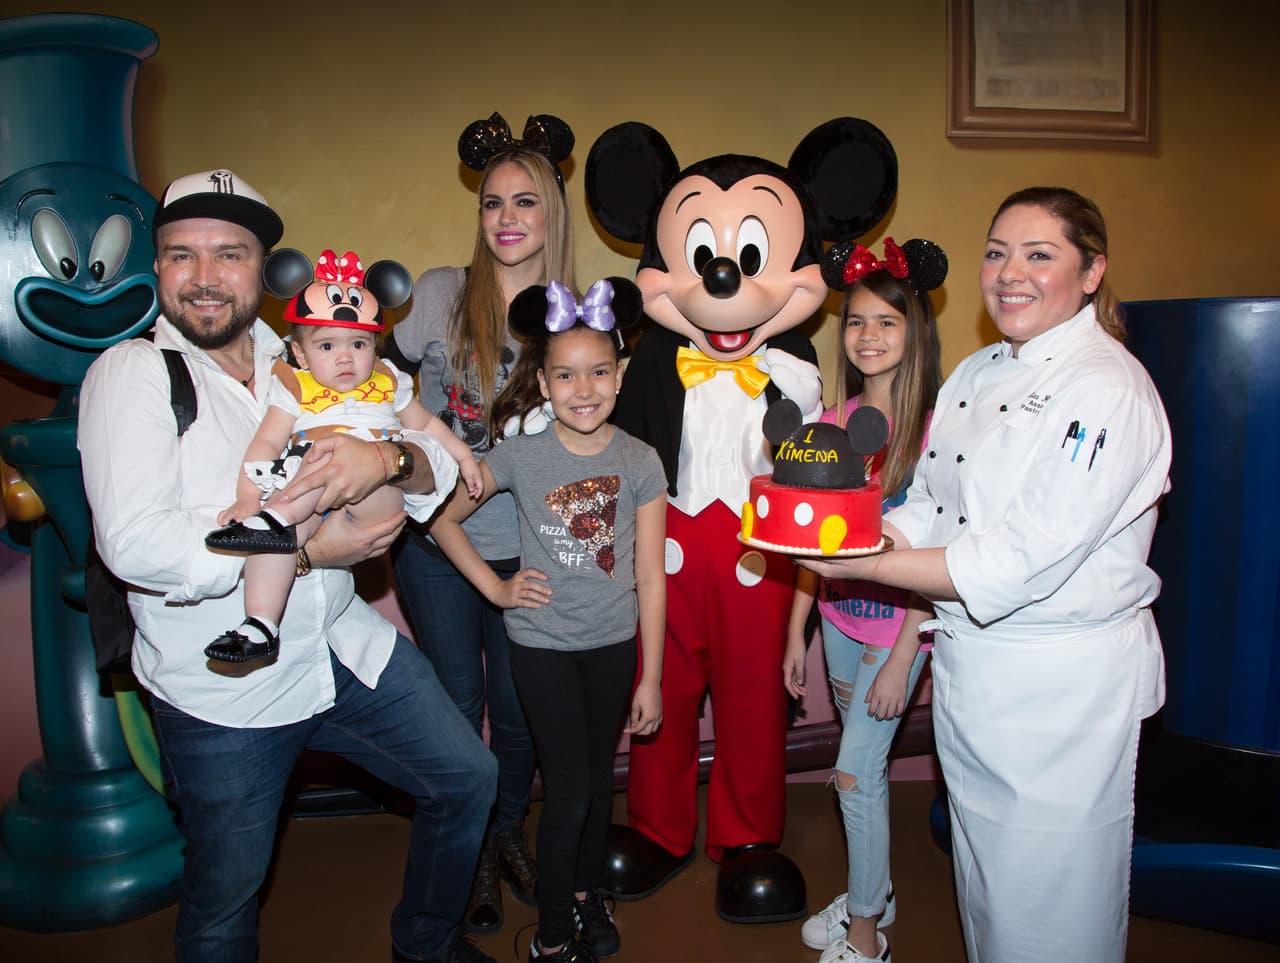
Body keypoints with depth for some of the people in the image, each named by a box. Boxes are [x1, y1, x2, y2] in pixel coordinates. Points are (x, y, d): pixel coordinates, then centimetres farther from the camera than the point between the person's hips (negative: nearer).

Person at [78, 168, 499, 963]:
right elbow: (135, 544, -24)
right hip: (224, 693, -4)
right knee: (226, 898, 13)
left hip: (345, 648, 5)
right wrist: (308, 547, -22)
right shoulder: (130, 373, -10)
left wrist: (389, 458, -24)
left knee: (467, 779, 15)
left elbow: (437, 466, 0)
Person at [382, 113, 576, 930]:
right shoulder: (442, 293, -6)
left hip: (526, 548, 2)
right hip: (436, 541, -1)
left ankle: (510, 832, 41)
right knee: (458, 706, 11)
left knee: (518, 708, 13)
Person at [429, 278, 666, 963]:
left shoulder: (639, 462, -7)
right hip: (543, 645, -2)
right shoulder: (519, 456, -10)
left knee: (598, 777, 16)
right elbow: (441, 518, 1)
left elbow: (650, 578, -4)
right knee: (568, 789, 0)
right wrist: (494, 586, -6)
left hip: (614, 645, 2)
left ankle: (586, 892, 41)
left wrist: (651, 678, -2)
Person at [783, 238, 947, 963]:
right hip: (839, 615, 5)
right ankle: (873, 895, 38)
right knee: (866, 761, 19)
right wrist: (797, 630, 7)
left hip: (898, 625, -5)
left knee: (856, 771, -1)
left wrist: (902, 656, -16)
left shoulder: (936, 422, -14)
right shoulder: (838, 419, 3)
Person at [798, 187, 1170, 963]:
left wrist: (869, 565, -22)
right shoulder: (975, 375, 8)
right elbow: (929, 512, 8)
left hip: (1063, 687, -7)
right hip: (969, 672, 7)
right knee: (980, 881, 23)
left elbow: (1018, 566, -23)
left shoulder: (1109, 390, -17)